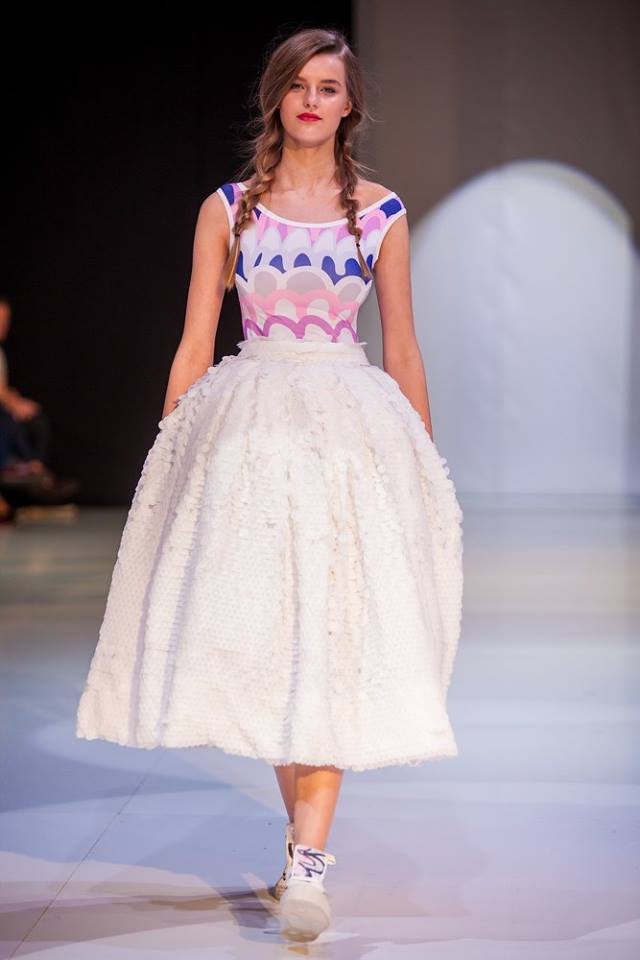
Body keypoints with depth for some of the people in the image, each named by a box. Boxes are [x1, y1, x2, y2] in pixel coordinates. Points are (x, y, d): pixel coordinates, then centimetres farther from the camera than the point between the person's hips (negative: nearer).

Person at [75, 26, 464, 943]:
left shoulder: (381, 213, 6)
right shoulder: (228, 208, 7)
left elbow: (403, 352, 10)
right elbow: (195, 343, 8)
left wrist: (428, 469, 11)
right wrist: (170, 456, 4)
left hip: (352, 431, -1)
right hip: (245, 428, 1)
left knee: (334, 636, -9)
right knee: (252, 629, 2)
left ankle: (307, 860, -8)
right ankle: (304, 822, 24)